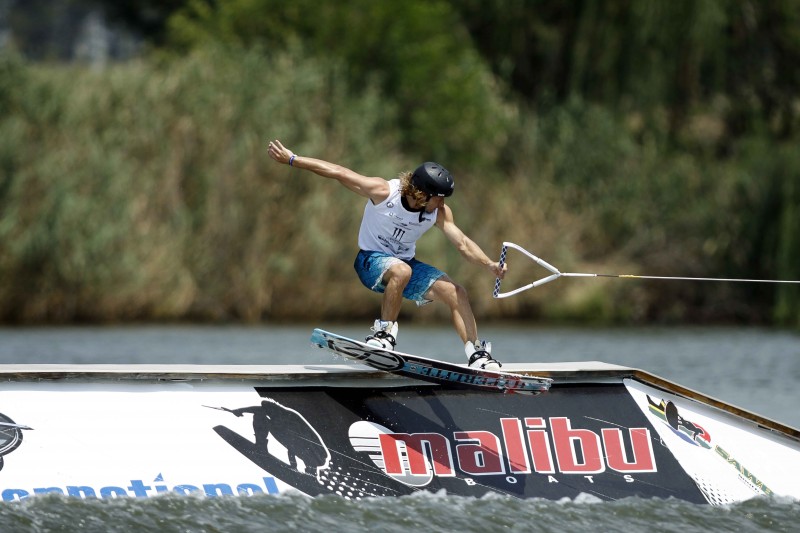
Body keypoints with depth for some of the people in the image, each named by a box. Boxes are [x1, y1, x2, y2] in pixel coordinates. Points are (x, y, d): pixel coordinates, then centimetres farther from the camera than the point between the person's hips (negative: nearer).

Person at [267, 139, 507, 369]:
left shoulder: (439, 211, -11)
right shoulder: (383, 192, -23)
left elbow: (463, 243, -17)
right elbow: (337, 172, -18)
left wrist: (490, 265, -35)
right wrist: (291, 159, -17)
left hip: (406, 262, 5)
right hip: (371, 260, -5)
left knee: (457, 293, -11)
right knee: (401, 271, -39)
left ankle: (476, 354, -4)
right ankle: (384, 333, -27)